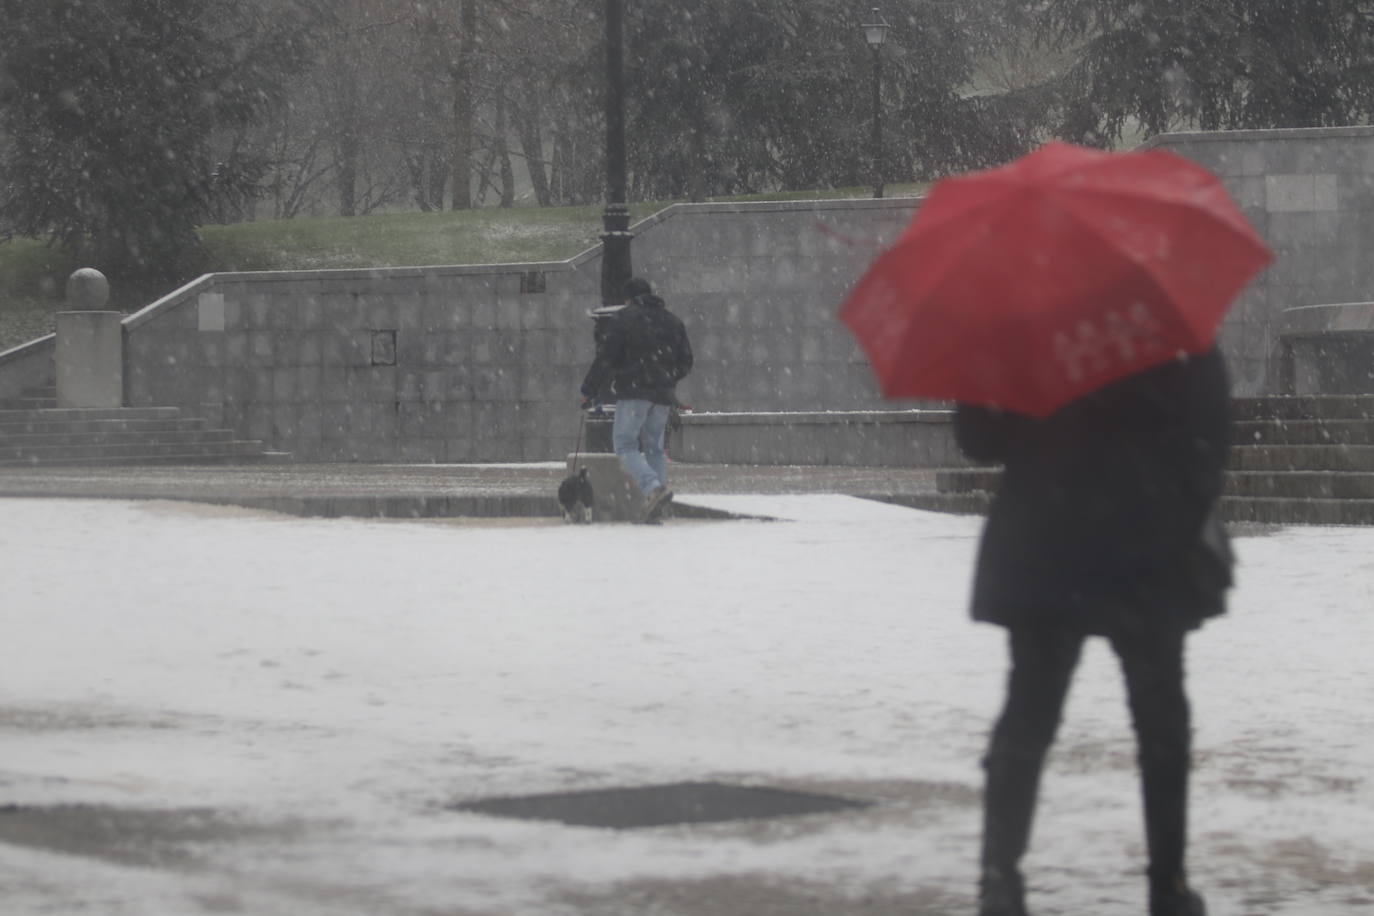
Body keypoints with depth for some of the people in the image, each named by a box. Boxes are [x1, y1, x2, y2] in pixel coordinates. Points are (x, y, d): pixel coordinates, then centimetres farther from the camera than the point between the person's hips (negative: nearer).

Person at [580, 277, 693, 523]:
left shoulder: (622, 318, -2)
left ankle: (654, 488, -29)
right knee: (654, 447, 12)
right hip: (663, 394, 6)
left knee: (625, 446, -4)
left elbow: (606, 358, -8)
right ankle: (653, 513, 4)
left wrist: (589, 390, 0)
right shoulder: (672, 321, 16)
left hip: (633, 391, -6)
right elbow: (685, 362, 18)